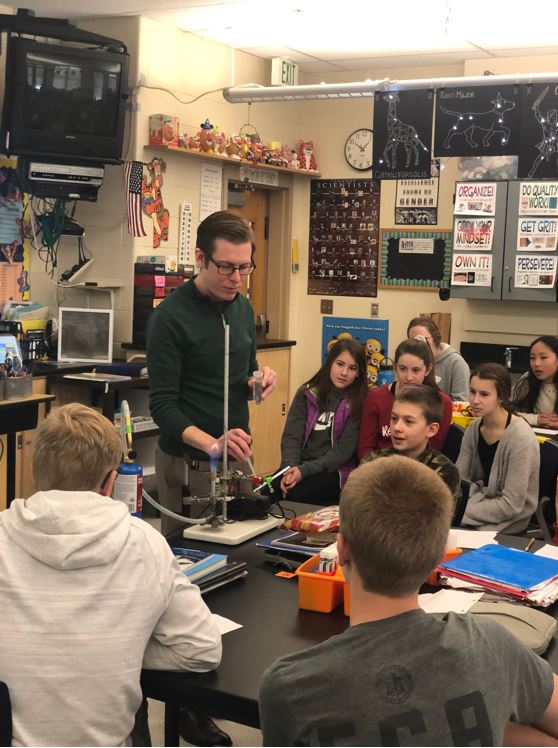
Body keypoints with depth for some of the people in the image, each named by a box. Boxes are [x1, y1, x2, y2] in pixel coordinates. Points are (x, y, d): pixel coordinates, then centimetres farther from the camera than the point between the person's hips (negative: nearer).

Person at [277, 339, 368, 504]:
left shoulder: (358, 403, -3)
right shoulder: (307, 393, 6)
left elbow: (344, 449, -9)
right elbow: (291, 436, 1)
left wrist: (304, 470, -19)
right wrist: (290, 469, -18)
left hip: (332, 471, -3)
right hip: (300, 466, 3)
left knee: (295, 492, -31)